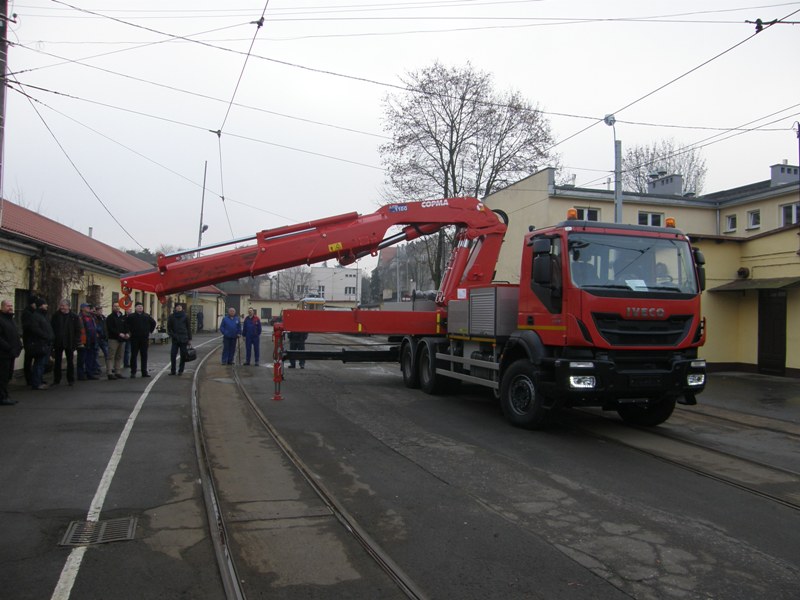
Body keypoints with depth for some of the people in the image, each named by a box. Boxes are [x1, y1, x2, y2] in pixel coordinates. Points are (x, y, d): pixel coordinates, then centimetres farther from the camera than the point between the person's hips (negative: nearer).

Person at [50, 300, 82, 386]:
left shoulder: (74, 317, -1)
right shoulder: (56, 316, 4)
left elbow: (78, 330, -1)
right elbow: (51, 328, 5)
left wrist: (76, 342, -9)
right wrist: (52, 340, -4)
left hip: (69, 343, -2)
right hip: (58, 343, 2)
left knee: (70, 362, 7)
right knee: (57, 362, 7)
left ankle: (70, 380, 16)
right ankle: (56, 380, 16)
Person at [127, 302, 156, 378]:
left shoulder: (147, 316, 10)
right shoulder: (131, 316, 0)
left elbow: (153, 323, 20)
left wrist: (150, 331, 13)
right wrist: (130, 331, -4)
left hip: (145, 339, 3)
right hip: (134, 339, -3)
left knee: (144, 356, 6)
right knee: (133, 355, 1)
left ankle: (144, 372, 11)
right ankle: (133, 372, 5)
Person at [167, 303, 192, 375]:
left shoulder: (185, 317, 2)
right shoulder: (171, 316, 3)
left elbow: (189, 328, 5)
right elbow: (169, 327, 7)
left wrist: (189, 339, 2)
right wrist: (172, 335, -8)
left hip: (183, 339, 0)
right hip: (175, 339, 1)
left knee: (183, 356, 2)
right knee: (173, 355, -2)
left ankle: (181, 370, 12)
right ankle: (173, 370, 8)